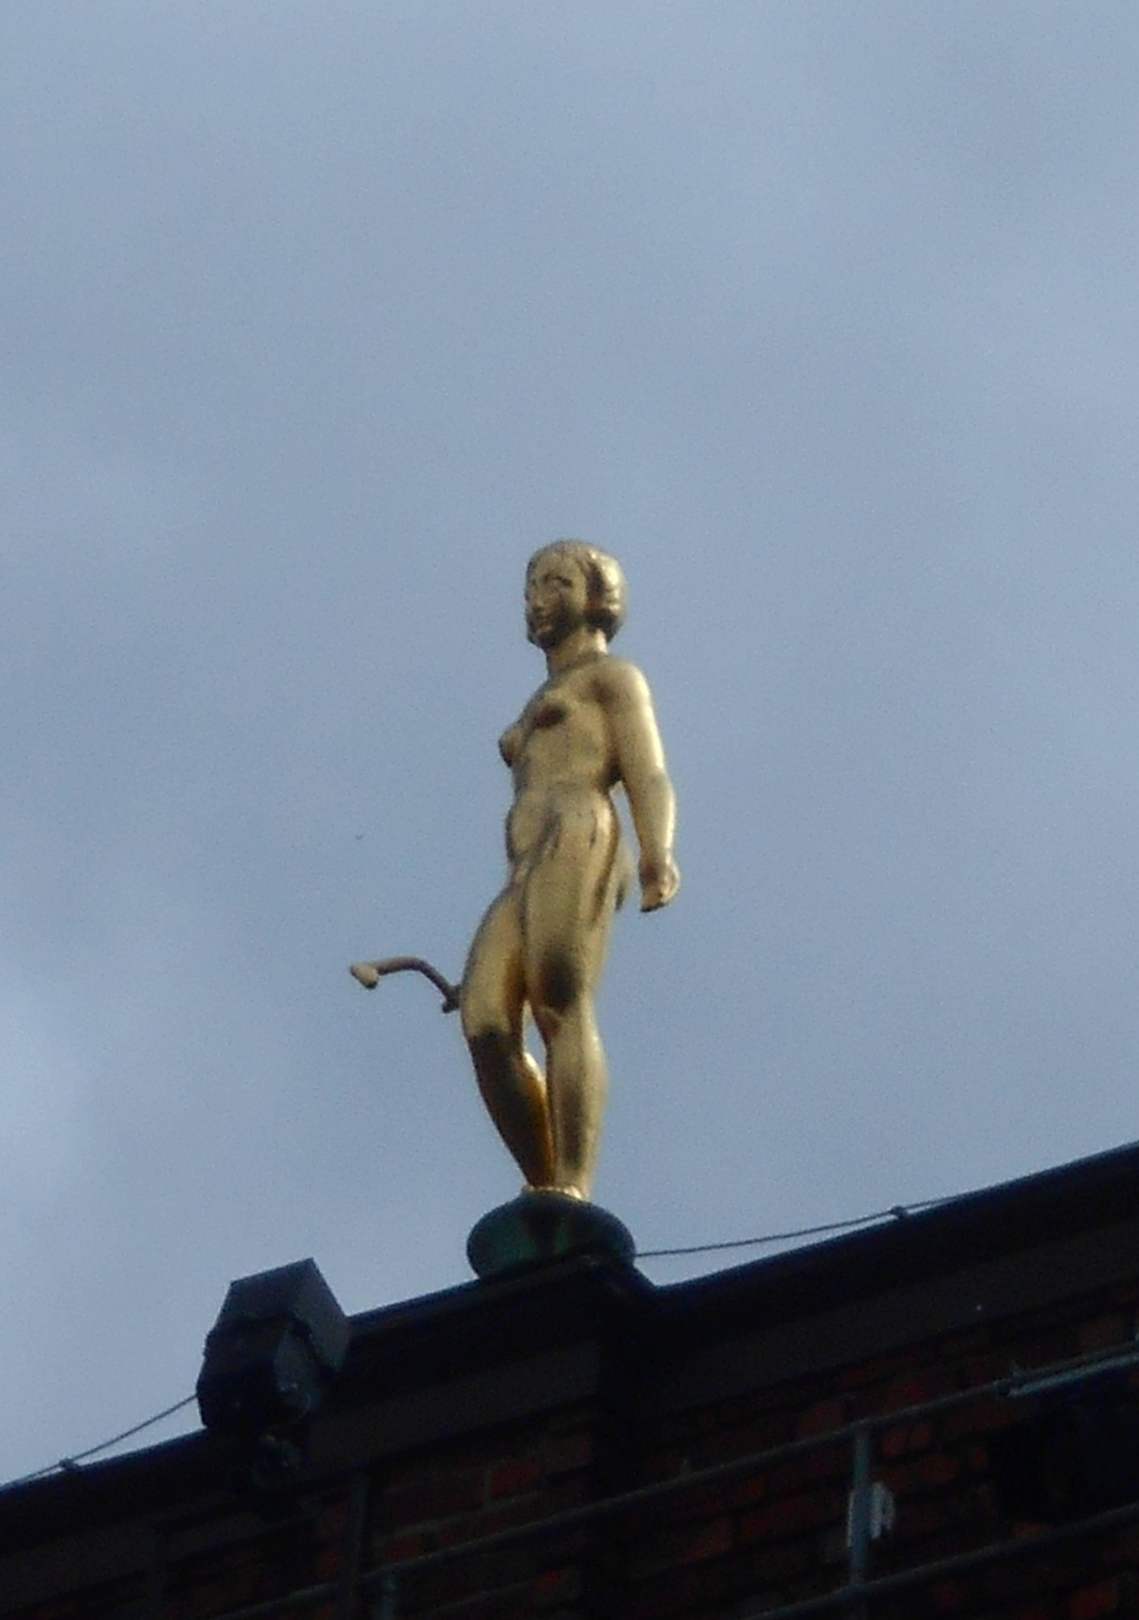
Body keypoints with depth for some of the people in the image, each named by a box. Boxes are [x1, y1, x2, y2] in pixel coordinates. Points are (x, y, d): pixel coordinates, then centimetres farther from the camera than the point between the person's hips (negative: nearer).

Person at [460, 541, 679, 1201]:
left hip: (580, 846, -7)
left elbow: (650, 778, -1)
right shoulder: (535, 716, 39)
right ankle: (546, 1194, -24)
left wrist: (658, 855, -21)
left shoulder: (613, 675, 17)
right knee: (486, 1023, -16)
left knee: (561, 1006, -25)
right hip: (523, 877, 7)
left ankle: (574, 1194, -38)